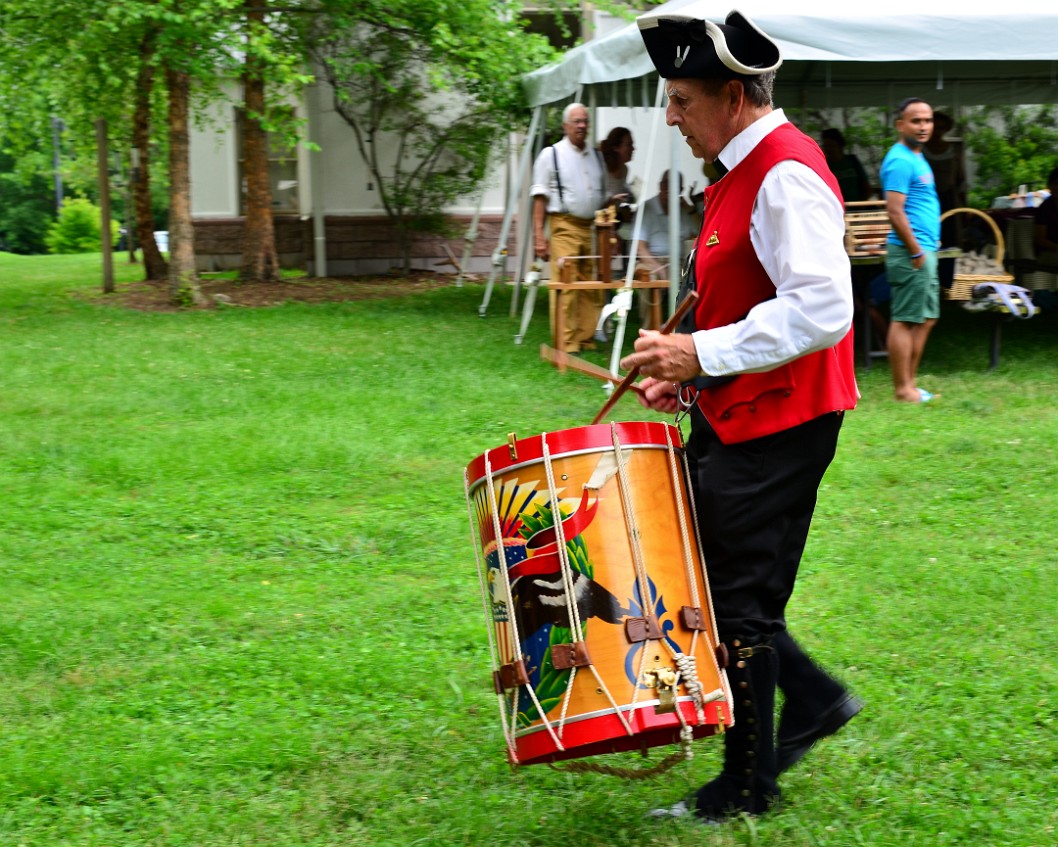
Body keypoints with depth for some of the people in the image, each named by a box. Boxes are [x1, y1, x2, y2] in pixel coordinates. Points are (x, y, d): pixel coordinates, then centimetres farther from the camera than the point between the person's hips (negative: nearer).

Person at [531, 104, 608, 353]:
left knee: (592, 289, 3)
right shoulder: (551, 155, 2)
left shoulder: (596, 156, 16)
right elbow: (540, 198, -2)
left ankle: (587, 340, 11)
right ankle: (567, 345, -9)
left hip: (592, 229, 5)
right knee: (565, 288, -10)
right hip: (564, 228, -5)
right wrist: (539, 236, -9)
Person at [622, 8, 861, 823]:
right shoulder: (742, 173, 13)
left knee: (738, 601, 0)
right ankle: (813, 699, 26)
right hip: (732, 415, 10)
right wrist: (689, 373, 10)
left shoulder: (787, 178, -20)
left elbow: (820, 311, -28)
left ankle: (747, 789, 16)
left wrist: (704, 354, -24)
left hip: (777, 425, -10)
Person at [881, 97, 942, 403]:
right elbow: (895, 211, -21)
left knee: (926, 318, 13)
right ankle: (903, 390, -2)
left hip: (924, 251, 11)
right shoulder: (900, 161, -14)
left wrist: (931, 245, 17)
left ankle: (910, 383, 18)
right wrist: (916, 252, -19)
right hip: (911, 252, -10)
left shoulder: (916, 157, 17)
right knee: (905, 320, -6)